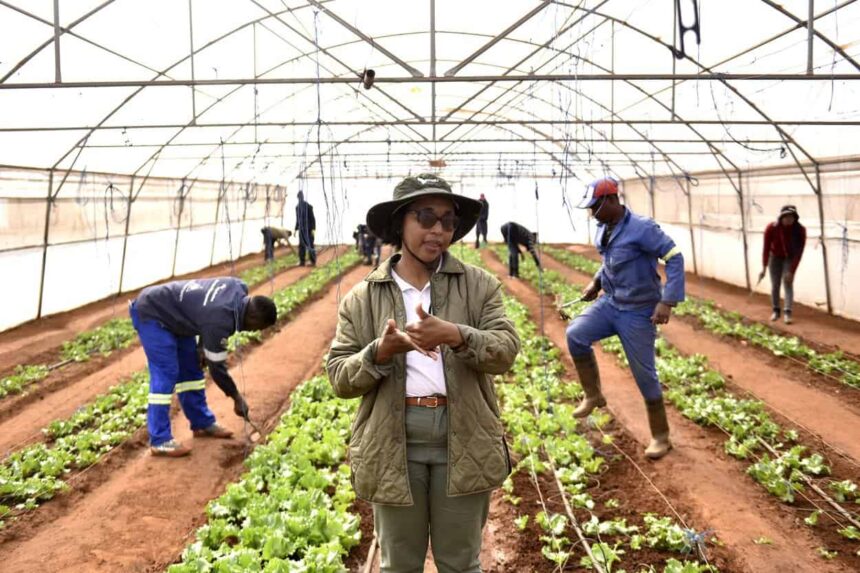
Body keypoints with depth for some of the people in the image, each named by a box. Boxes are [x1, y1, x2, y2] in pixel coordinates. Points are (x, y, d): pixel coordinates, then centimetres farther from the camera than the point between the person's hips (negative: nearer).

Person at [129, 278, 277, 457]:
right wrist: (237, 398, -10)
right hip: (151, 313, -10)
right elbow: (217, 366, -22)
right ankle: (160, 441, -9)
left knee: (191, 368, 11)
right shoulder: (220, 321, -33)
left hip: (172, 313, 10)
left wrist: (202, 347, 3)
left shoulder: (239, 289, -9)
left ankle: (202, 423, 22)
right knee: (166, 375, -14)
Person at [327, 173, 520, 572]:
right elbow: (340, 378, 0)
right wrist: (382, 351, -19)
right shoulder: (362, 299, 2)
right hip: (392, 443, 0)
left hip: (464, 441, 0)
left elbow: (505, 350, -8)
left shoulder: (480, 286, 3)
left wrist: (456, 335, -26)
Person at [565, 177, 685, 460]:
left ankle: (660, 437, 19)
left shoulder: (641, 227, -20)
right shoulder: (603, 229, 4)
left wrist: (667, 301, -30)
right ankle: (593, 395, 3)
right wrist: (596, 282, 8)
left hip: (638, 313, -6)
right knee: (575, 334, -17)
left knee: (644, 375, 1)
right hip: (610, 303, 7)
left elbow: (675, 258, -23)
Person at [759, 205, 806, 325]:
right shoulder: (771, 228, -26)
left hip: (790, 258, -1)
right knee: (775, 285, 2)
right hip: (775, 257, 1)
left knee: (788, 283, -12)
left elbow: (799, 252, -24)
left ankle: (788, 313, -16)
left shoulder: (800, 230, -27)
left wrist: (791, 271, -27)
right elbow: (766, 248, -20)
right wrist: (764, 268, -23)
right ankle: (776, 311, 15)